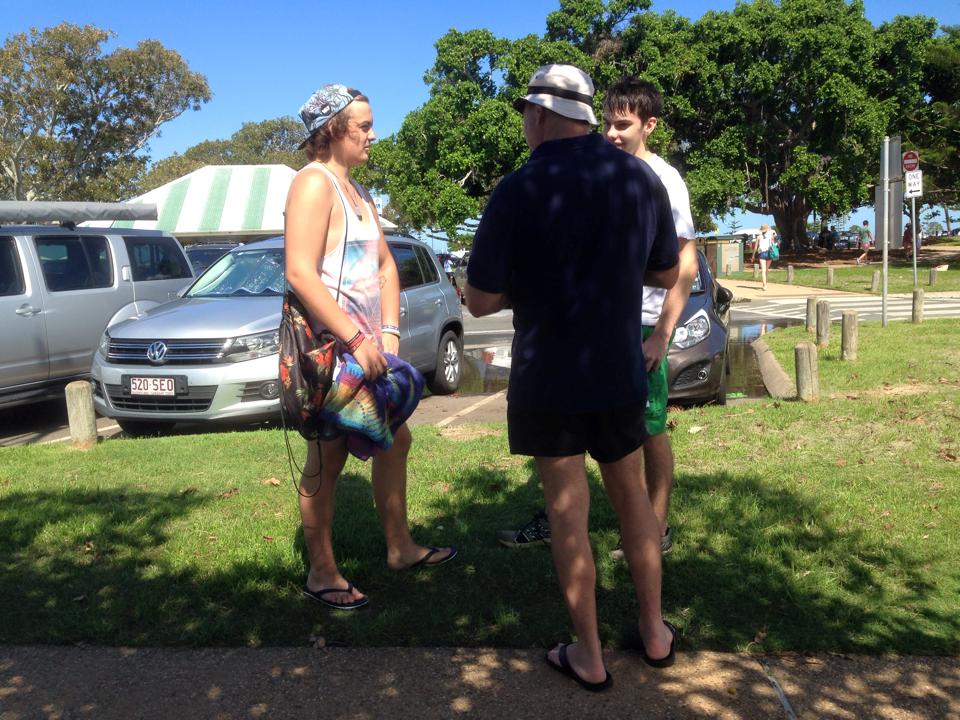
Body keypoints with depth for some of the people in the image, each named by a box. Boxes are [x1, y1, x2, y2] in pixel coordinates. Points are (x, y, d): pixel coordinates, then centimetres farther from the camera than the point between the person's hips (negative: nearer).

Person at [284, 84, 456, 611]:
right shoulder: (313, 183, -12)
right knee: (328, 460, 0)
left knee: (393, 441, 16)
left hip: (367, 345, 10)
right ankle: (321, 573, 14)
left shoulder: (357, 192, 17)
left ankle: (400, 547, 32)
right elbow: (300, 273, -23)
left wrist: (389, 331, 1)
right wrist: (356, 340, -24)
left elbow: (385, 264, 16)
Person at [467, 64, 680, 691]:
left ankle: (589, 656, 21)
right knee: (631, 495, 20)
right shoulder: (642, 179, -2)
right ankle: (655, 632, 33)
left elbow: (481, 301, -11)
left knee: (569, 514, 8)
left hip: (548, 380, -4)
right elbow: (667, 274, 9)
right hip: (621, 372, 4)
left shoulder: (518, 192, -15)